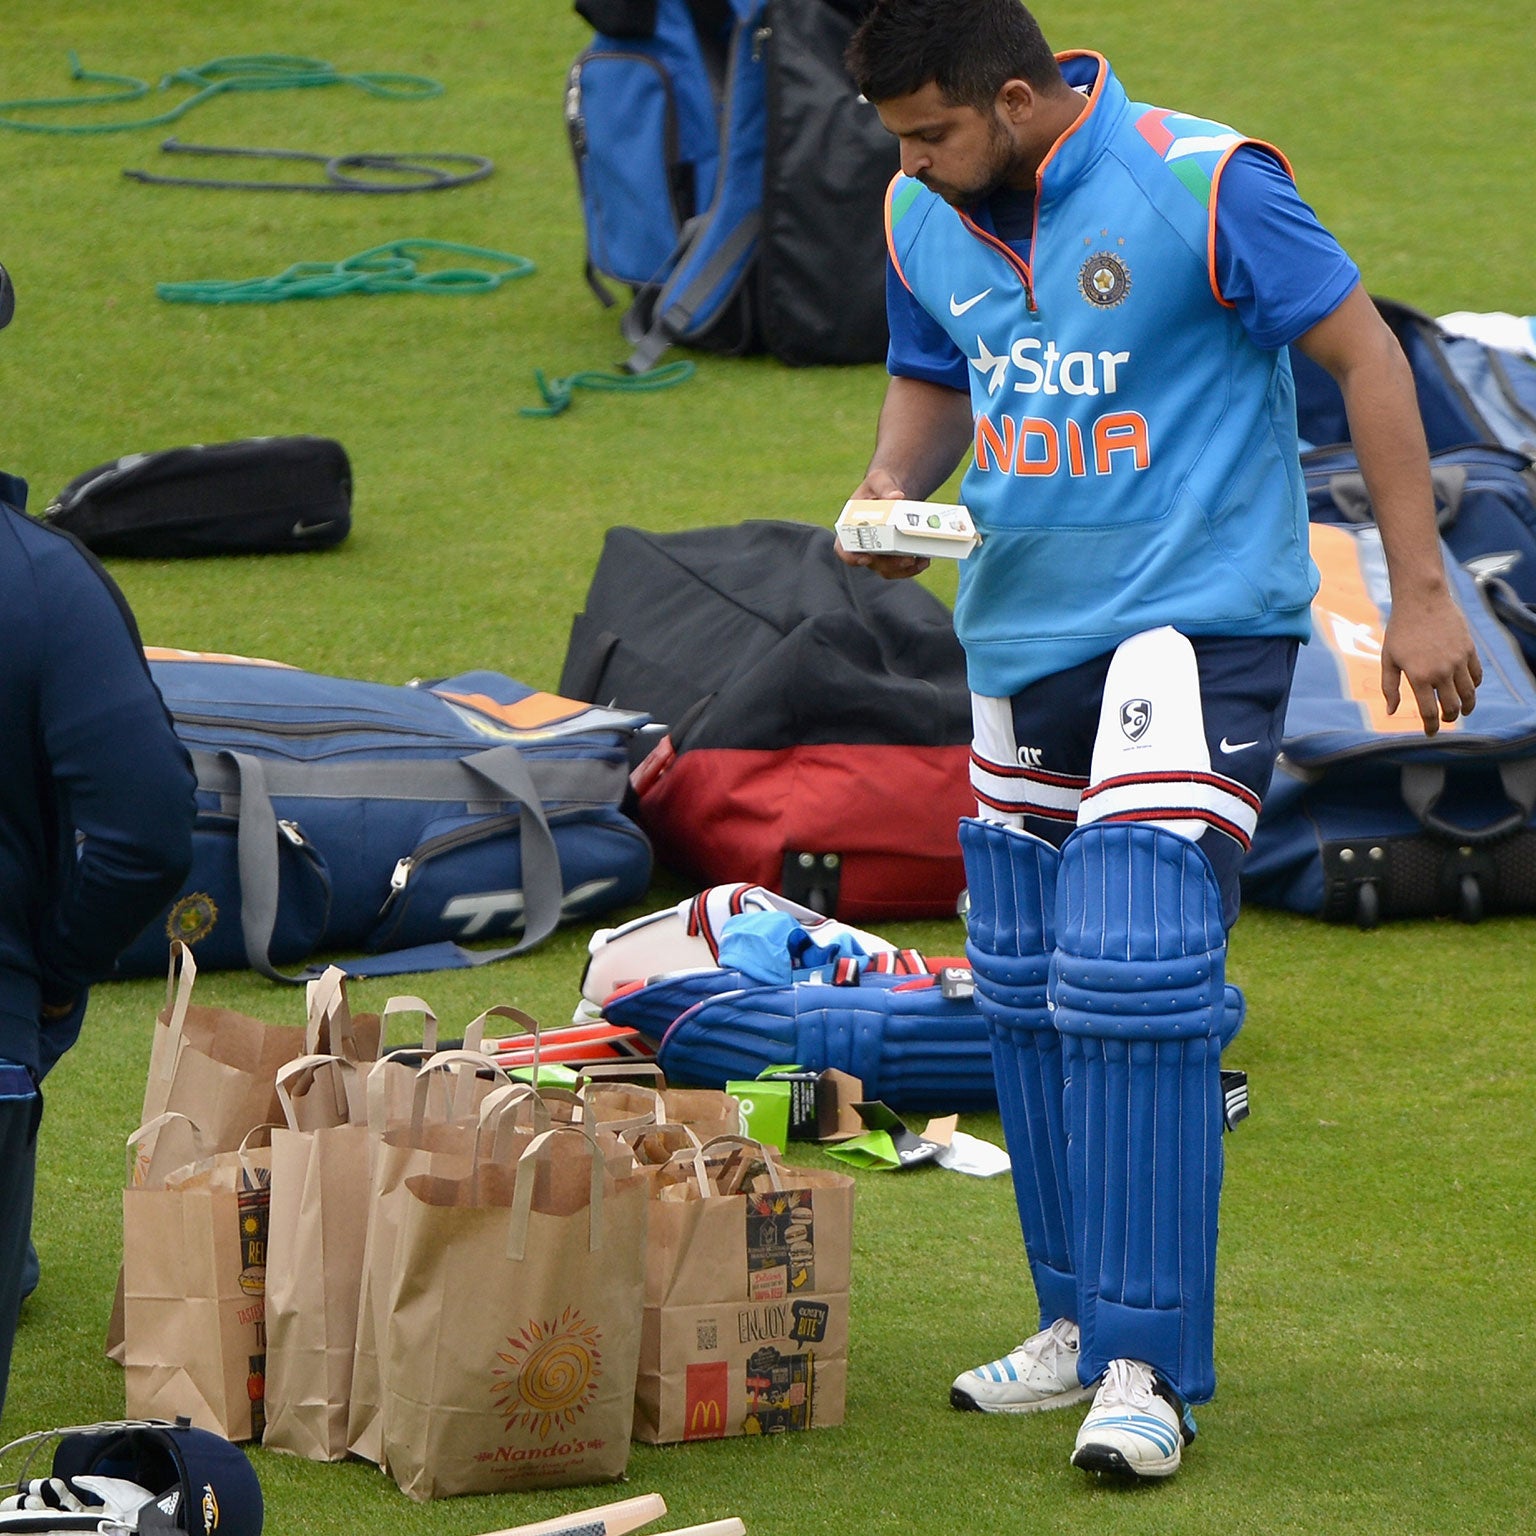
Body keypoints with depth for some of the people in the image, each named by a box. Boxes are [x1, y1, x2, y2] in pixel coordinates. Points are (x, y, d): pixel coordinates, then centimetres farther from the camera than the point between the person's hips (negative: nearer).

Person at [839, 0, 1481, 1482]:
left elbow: (1364, 355, -8)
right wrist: (889, 491, -1)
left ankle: (1150, 1365, -13)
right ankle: (1083, 1315, 26)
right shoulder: (923, 220, 5)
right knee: (1026, 988, 11)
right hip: (1019, 638, 7)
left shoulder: (1201, 184, -15)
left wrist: (1419, 593, -8)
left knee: (1134, 973, -17)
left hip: (1194, 624, -7)